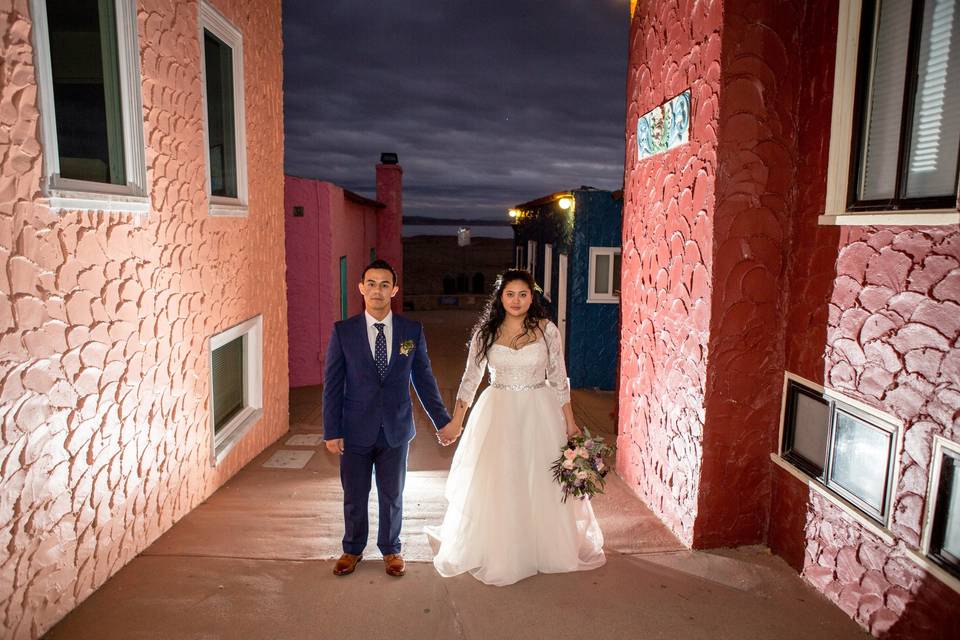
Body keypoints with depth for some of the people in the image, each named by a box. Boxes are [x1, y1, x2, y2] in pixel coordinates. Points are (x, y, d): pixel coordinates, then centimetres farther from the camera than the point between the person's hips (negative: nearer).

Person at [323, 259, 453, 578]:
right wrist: (331, 431, -6)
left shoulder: (413, 331, -3)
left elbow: (424, 379, 4)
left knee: (392, 494, 15)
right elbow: (332, 384, -4)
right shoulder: (343, 331, -6)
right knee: (354, 495, 14)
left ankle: (390, 549, 38)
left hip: (396, 430, 1)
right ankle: (353, 549, 38)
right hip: (356, 430, -1)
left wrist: (443, 420, 5)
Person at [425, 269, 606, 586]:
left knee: (542, 484, 10)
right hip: (498, 414, 0)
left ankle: (544, 547, 33)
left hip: (539, 414, 0)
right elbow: (471, 378, 4)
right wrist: (456, 422, 3)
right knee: (494, 485, 7)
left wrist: (570, 422, -1)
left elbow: (559, 379, 0)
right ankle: (496, 551, 28)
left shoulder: (547, 330, -4)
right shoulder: (485, 332, -2)